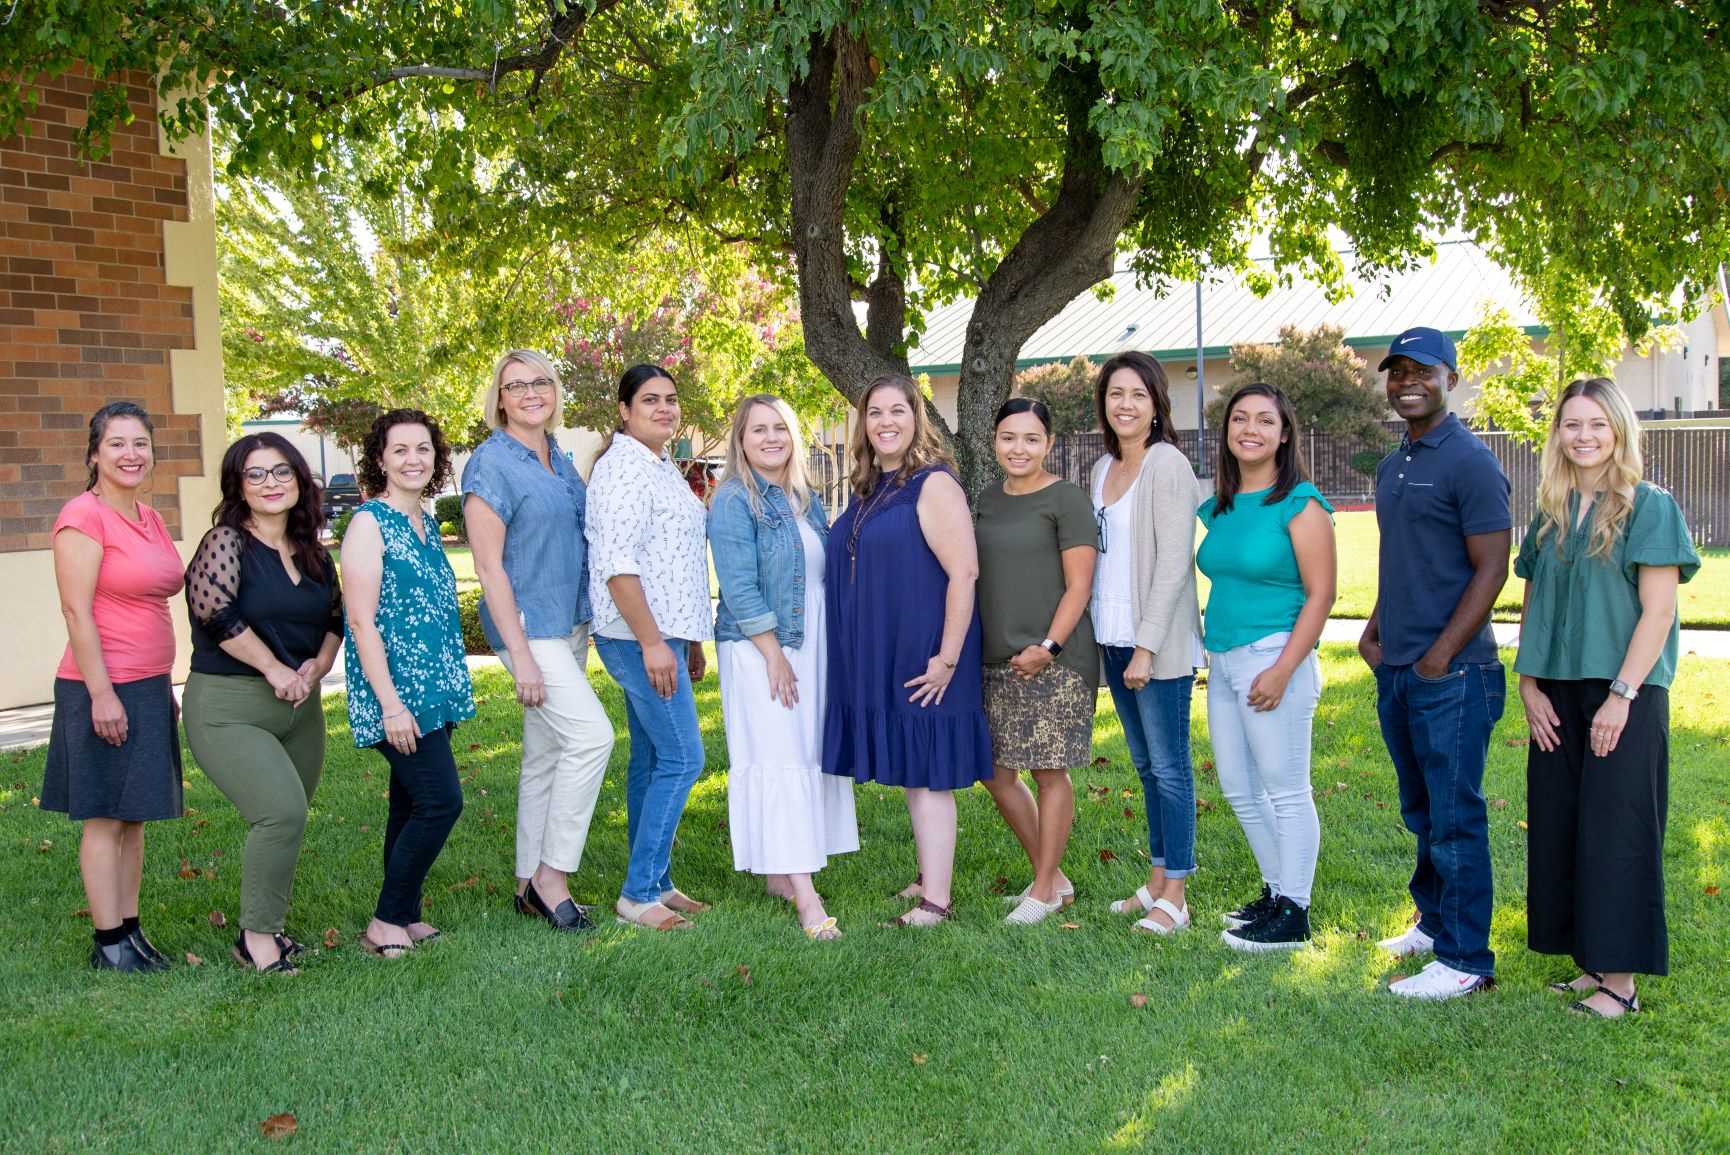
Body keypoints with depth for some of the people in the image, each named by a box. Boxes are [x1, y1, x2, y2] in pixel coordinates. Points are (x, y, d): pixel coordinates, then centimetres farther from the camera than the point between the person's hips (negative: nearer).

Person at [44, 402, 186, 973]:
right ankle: (110, 943, 9)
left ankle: (130, 929, 22)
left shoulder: (148, 518, 12)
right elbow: (76, 612, -16)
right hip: (104, 690, -8)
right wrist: (102, 694, -19)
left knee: (135, 817, 13)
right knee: (104, 819, 1)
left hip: (149, 688, 8)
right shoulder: (84, 517, -13)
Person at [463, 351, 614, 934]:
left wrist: (583, 625, 16)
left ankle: (531, 886, 20)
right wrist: (520, 654, -19)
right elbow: (489, 566, -15)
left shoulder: (559, 459, 11)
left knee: (547, 754, 11)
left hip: (570, 623, 8)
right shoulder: (491, 465, -12)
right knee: (591, 734, -18)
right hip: (527, 624, -8)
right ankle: (552, 875, -6)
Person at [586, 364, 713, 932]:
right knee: (681, 758, -9)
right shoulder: (623, 468, -14)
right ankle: (639, 893, -3)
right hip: (641, 636, -10)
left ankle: (653, 883, 20)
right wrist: (652, 642, -23)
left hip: (663, 634, 10)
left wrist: (689, 640, 22)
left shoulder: (663, 467, 17)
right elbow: (617, 564, -21)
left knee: (652, 759, 12)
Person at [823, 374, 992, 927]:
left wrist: (948, 658, -22)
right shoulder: (867, 489, 12)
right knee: (909, 770, 15)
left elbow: (964, 572, -20)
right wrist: (854, 647, 17)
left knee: (926, 773, -2)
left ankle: (935, 900, 6)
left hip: (920, 661, -8)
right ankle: (928, 877, 28)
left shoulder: (933, 484, -13)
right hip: (878, 659, 8)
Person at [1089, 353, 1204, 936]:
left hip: (1158, 644, -8)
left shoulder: (1167, 464, -11)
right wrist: (1102, 637, 12)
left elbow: (1173, 561, -16)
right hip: (1112, 640, 8)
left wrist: (1146, 645, -18)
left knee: (1168, 765, -1)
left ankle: (1174, 897, 6)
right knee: (1145, 764, 14)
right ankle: (1157, 880, 23)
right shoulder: (1103, 468, 13)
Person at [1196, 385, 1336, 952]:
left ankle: (1293, 914, 11)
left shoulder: (1300, 502, -9)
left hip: (1272, 656, -8)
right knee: (1239, 790, 15)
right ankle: (1276, 892, 30)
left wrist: (1283, 670, -19)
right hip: (1222, 661, 8)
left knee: (1285, 791, 0)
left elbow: (1320, 594, -13)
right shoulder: (1219, 506, 12)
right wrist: (1211, 652, 13)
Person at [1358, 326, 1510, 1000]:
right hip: (1396, 668, 8)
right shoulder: (1393, 466, 15)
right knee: (1420, 812, 18)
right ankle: (1433, 920, 32)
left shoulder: (1470, 463, -11)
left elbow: (1492, 568, -14)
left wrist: (1440, 656, -17)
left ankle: (1465, 959, 7)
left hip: (1451, 673, -8)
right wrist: (1374, 631, 10)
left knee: (1454, 818, -2)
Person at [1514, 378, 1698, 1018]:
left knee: (1615, 832, -3)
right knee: (1558, 829, 7)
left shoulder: (1649, 507, -5)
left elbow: (1658, 610, -10)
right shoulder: (1551, 514, 11)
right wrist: (1529, 685, 3)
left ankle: (1619, 980, 5)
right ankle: (1589, 963, 18)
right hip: (1557, 698, 6)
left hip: (1624, 694, -5)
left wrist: (1621, 695, -15)